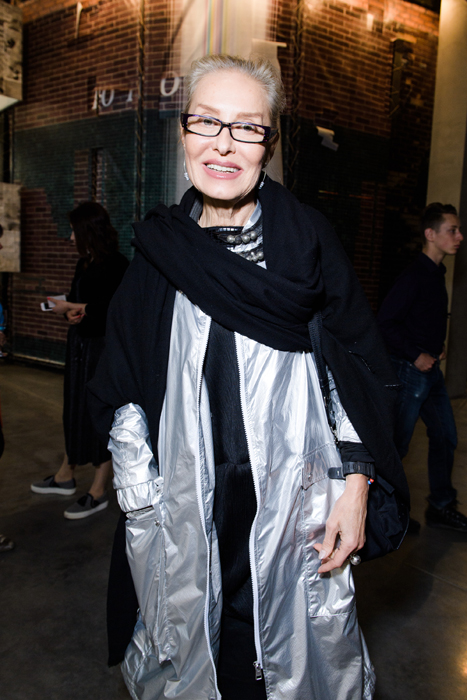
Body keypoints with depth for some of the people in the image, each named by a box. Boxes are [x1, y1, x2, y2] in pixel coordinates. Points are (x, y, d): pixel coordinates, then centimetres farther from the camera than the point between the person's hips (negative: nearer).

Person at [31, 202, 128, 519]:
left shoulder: (117, 265, -15)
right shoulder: (84, 264, 11)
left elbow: (112, 309, -22)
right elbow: (77, 300, 14)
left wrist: (74, 309, -12)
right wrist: (71, 312, -8)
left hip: (105, 347, -8)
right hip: (80, 344, 8)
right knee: (75, 410, 17)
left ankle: (99, 492, 14)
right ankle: (66, 475, 35)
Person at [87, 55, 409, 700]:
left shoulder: (308, 238, -2)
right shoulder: (157, 249, 2)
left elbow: (358, 367, 0)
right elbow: (124, 393, 4)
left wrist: (354, 488, -6)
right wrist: (143, 512, 0)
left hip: (294, 501, -1)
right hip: (187, 507, 2)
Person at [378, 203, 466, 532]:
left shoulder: (437, 273, 12)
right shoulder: (414, 276, -17)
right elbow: (385, 322, -21)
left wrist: (438, 347, 12)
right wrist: (416, 356, -17)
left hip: (431, 369, 10)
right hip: (410, 370, -9)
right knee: (397, 444, 2)